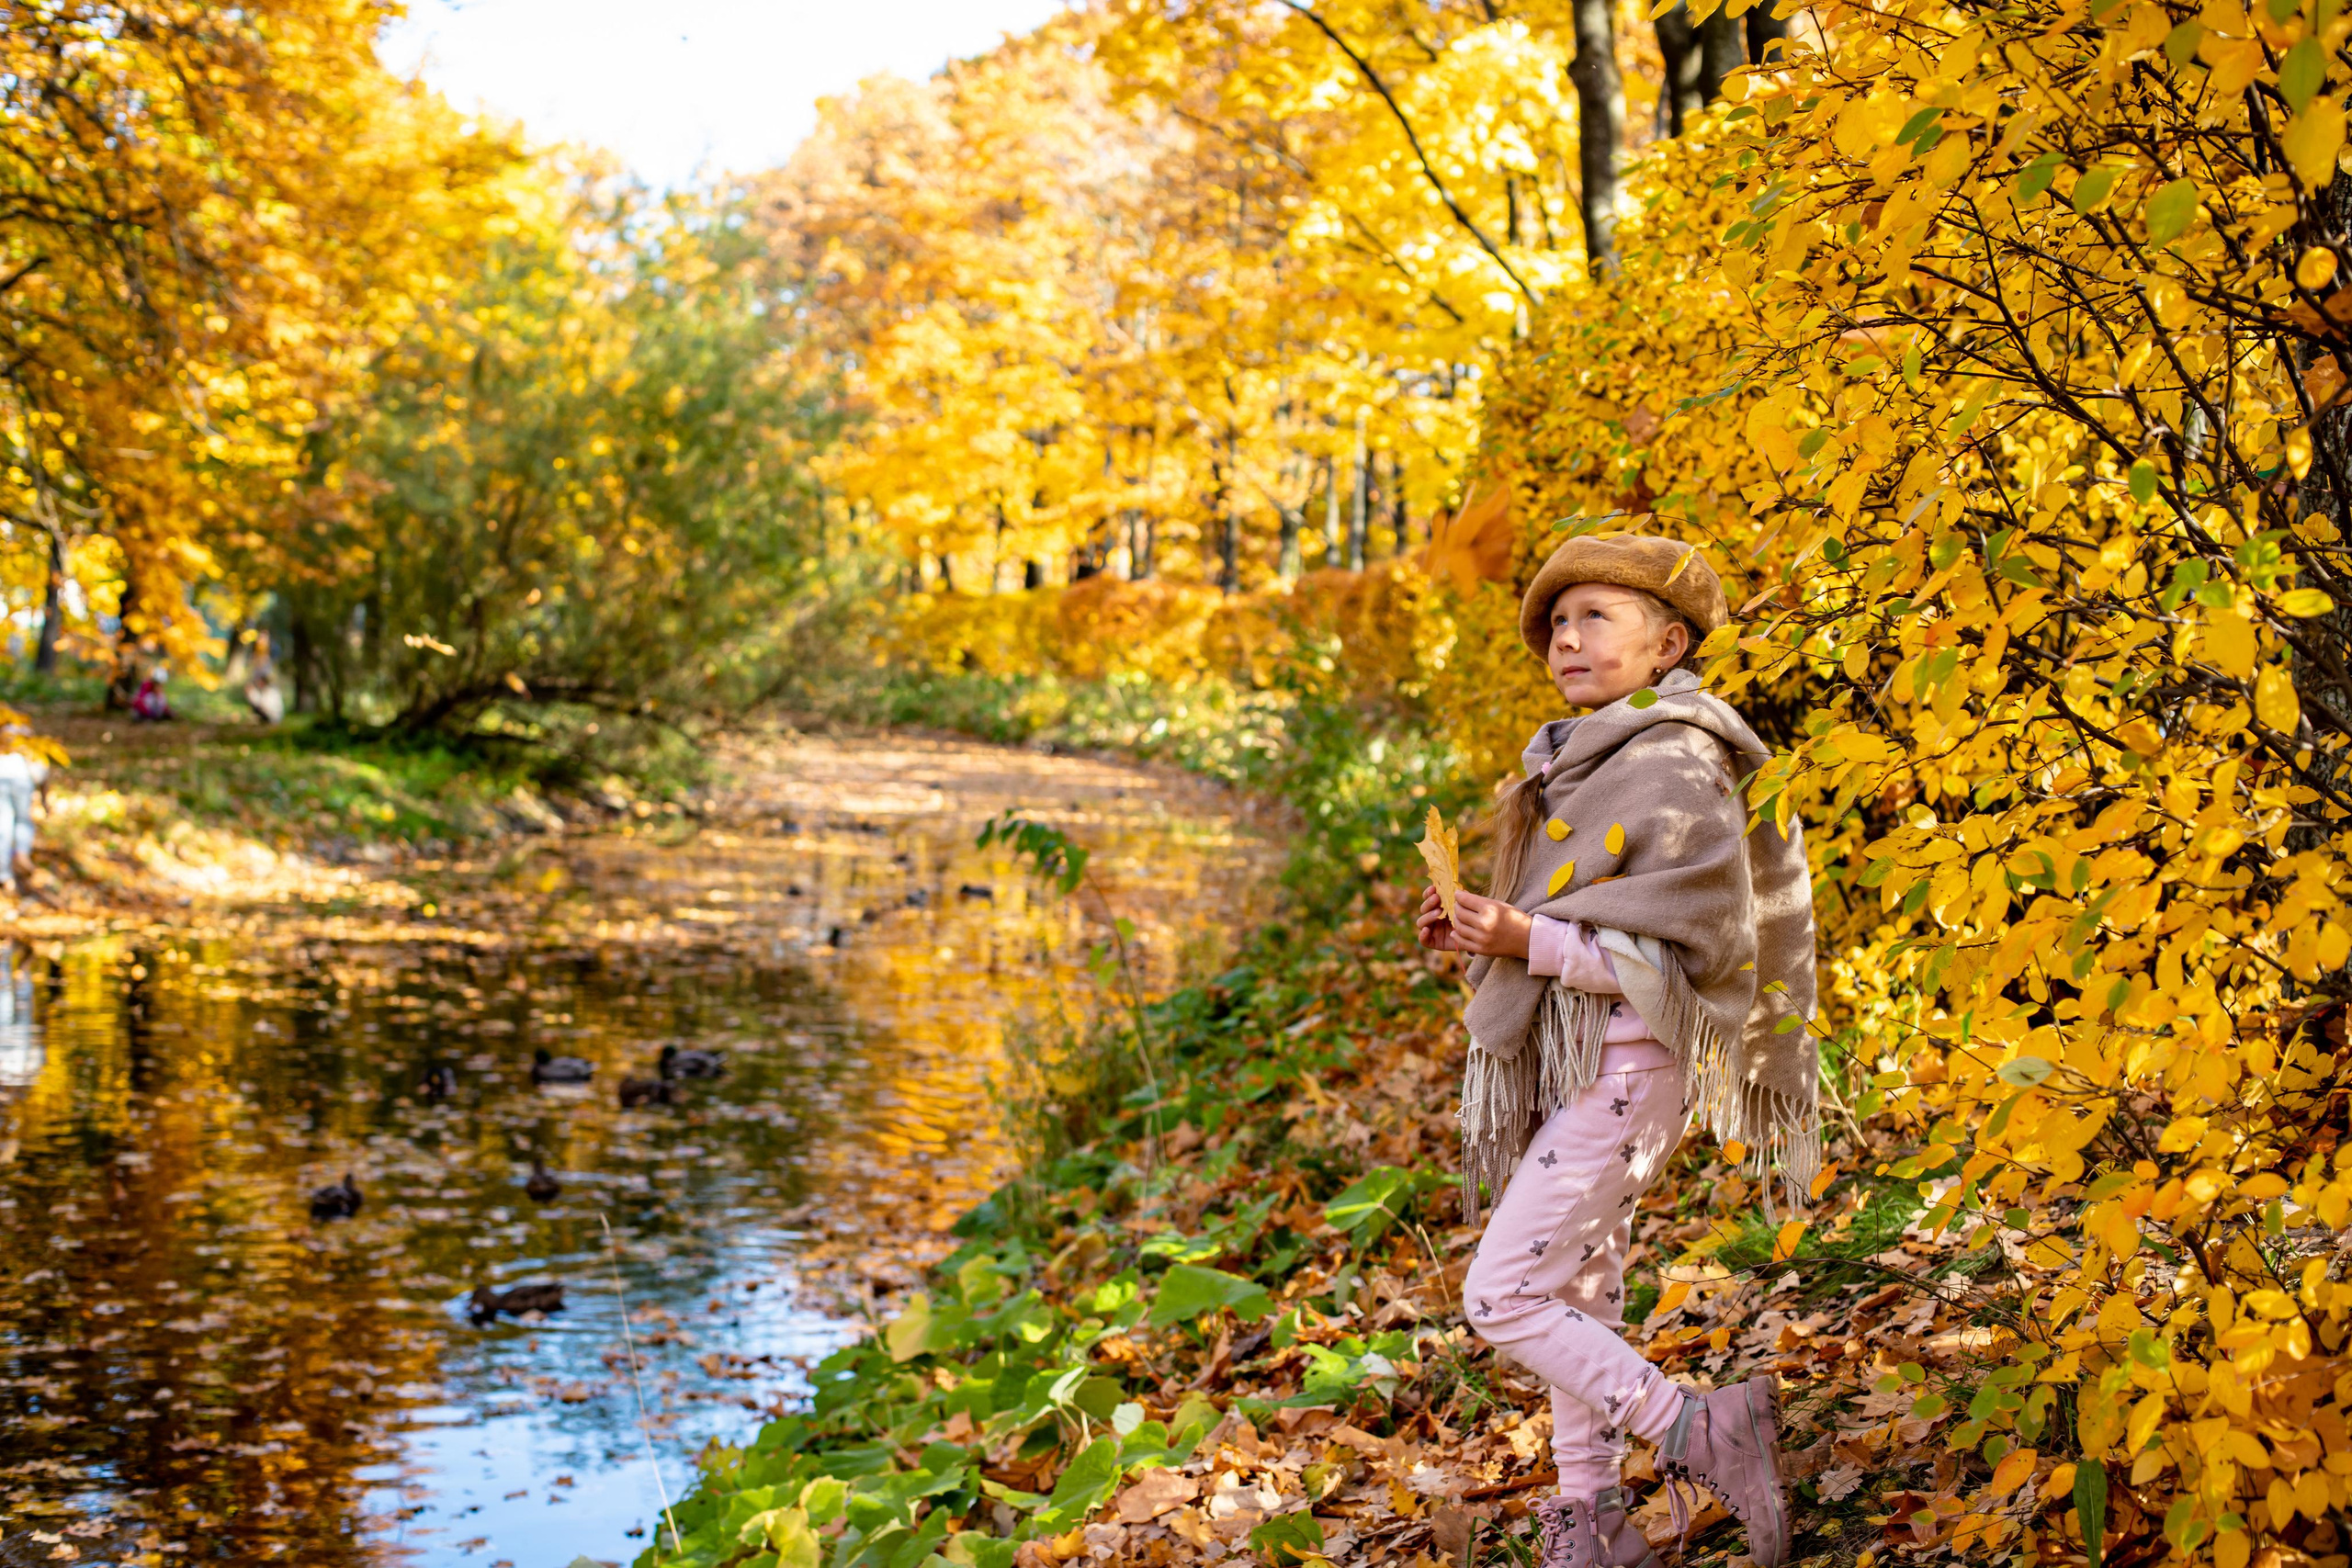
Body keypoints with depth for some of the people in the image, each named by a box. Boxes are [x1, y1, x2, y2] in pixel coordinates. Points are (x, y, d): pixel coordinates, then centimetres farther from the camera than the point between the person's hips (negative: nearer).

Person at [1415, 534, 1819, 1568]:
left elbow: (1692, 954, -20)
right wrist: (1479, 938, 5)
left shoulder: (1676, 773, -16)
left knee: (1502, 1297, -11)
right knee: (1576, 1298, 15)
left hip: (1623, 1068, -10)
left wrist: (1533, 941, -23)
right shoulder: (1583, 762, 13)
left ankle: (1697, 1432, -1)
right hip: (1564, 1068, 10)